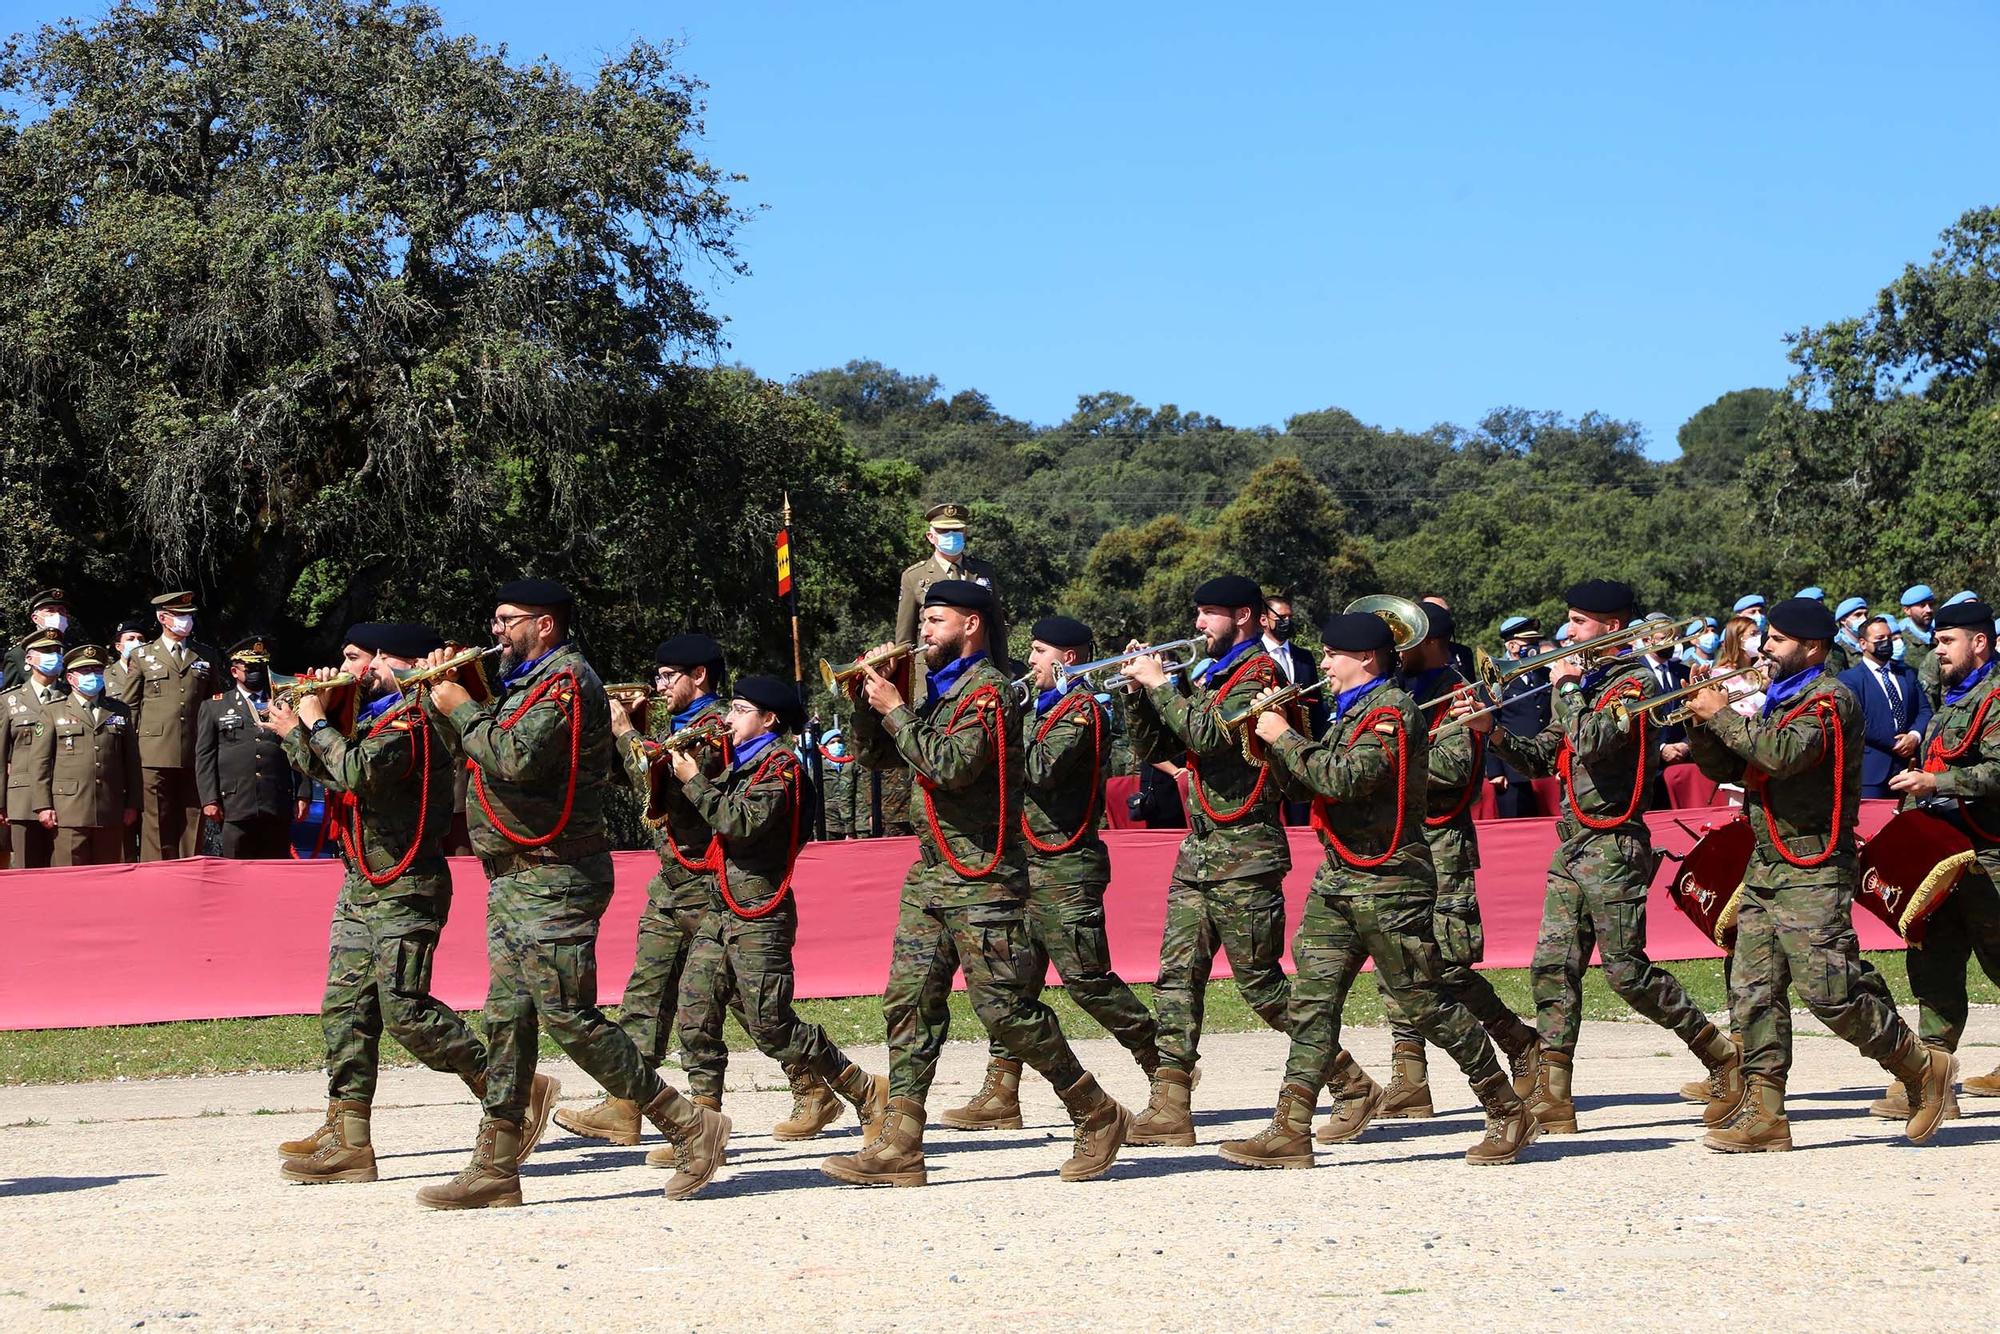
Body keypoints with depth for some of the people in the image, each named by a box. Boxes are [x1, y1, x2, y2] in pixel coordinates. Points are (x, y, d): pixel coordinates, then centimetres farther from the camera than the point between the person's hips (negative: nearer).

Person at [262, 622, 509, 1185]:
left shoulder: (410, 719, -13)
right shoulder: (374, 717, 18)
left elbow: (358, 772, -27)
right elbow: (328, 773, 25)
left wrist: (316, 722, -14)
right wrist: (291, 731, 20)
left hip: (404, 889, -10)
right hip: (362, 886, 10)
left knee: (404, 1007, -14)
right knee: (345, 1006, 5)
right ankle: (347, 1139, 6)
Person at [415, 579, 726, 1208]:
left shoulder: (566, 680, -12)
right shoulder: (529, 681, 21)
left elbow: (515, 758, -26)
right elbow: (474, 750, 23)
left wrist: (462, 708, -12)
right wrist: (440, 698, 11)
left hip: (551, 879, -10)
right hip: (514, 877, 10)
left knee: (569, 1017, -12)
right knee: (506, 1018, 8)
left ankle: (691, 1127, -6)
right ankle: (495, 1168, 10)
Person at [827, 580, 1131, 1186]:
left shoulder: (988, 691, -10)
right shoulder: (939, 691, 18)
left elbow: (951, 766, -23)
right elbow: (874, 756, 20)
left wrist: (896, 710, -15)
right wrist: (867, 701, 4)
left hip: (982, 877, -9)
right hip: (931, 871, 9)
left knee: (1004, 1007, -7)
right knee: (909, 1001, 0)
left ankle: (1099, 1118, 7)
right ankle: (899, 1147, -1)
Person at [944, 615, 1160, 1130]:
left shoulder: (1081, 711, -10)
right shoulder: (1049, 707, 20)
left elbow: (1041, 770, -22)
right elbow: (1029, 775, 17)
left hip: (1066, 868, -10)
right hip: (1034, 864, 10)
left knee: (1086, 977, -9)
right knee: (1016, 975, 6)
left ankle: (1165, 1062, 4)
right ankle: (1000, 1093, 7)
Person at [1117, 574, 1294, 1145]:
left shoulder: (1258, 673, -7)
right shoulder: (1205, 679, 19)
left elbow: (1210, 734, -23)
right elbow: (1154, 750, 19)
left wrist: (1160, 683, -14)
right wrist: (1138, 690, 6)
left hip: (1245, 854, -8)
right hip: (1198, 850, 8)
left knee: (1260, 982, -4)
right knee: (1177, 975, -1)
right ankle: (1170, 1107, -4)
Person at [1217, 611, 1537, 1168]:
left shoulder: (1394, 709, -12)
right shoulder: (1353, 710, 18)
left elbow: (1344, 779, -24)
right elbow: (1312, 782, 19)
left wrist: (1284, 738, -15)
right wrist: (1275, 735, 5)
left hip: (1387, 881, -9)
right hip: (1338, 877, 9)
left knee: (1423, 1004, -3)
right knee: (1313, 1000, 1)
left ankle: (1510, 1115, 9)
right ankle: (1290, 1131, 0)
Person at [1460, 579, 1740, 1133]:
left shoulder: (1632, 682, -9)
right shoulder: (1586, 681, 17)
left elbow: (1593, 743, -25)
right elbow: (1544, 757, 17)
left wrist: (1568, 688, -11)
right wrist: (1494, 730, 2)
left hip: (1613, 844, -8)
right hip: (1573, 844, 8)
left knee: (1625, 968, -7)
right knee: (1554, 966, 0)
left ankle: (1722, 1055, 8)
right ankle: (1552, 1101, 0)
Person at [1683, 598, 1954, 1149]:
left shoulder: (1831, 699, -8)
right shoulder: (1776, 699, 20)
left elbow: (1785, 753, -25)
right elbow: (1723, 768, 18)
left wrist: (1723, 715, -16)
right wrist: (1703, 722, 1)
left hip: (1813, 872, -9)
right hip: (1766, 867, 9)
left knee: (1828, 990, -11)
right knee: (1753, 990, 1)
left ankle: (1922, 1068, 7)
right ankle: (1762, 1112, 2)